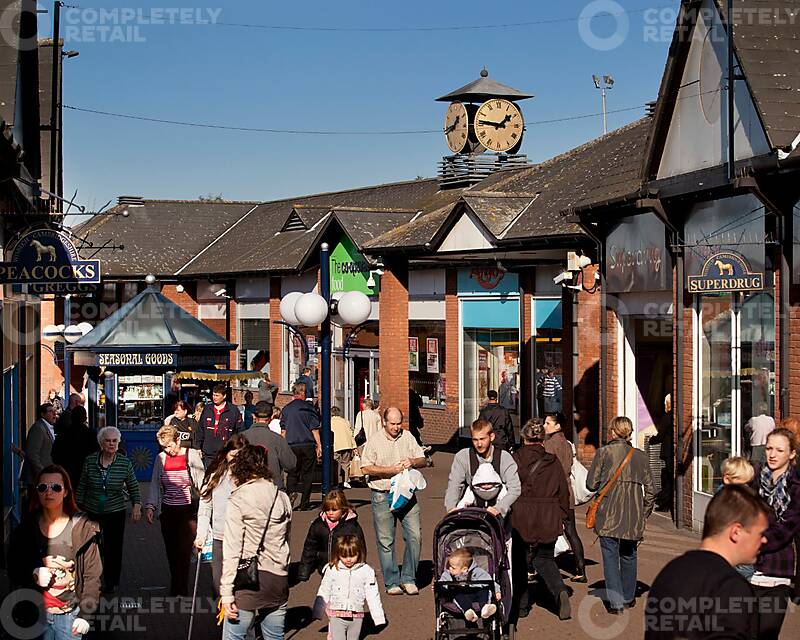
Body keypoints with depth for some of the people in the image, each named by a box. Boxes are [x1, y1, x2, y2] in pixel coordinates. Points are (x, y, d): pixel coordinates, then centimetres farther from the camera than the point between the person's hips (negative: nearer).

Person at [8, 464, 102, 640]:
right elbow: (13, 570, 8)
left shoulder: (82, 527, -8)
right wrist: (32, 574, -13)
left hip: (70, 615, -2)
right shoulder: (25, 528, 1)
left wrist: (86, 615, -11)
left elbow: (92, 575, -6)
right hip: (34, 614, 2)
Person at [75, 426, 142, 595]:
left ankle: (110, 584, 20)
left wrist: (137, 506, -13)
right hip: (92, 512, 1)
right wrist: (77, 507, 5)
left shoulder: (125, 463, -6)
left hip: (115, 513, -1)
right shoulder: (90, 461, -4)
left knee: (113, 548, 3)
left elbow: (133, 487, 0)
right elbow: (82, 487, 4)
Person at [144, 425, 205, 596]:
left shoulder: (192, 455, -3)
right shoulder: (161, 459, 6)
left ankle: (180, 589, 6)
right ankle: (177, 587, 21)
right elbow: (155, 485, 11)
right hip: (167, 512, 3)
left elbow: (202, 482, -1)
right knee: (171, 552, 6)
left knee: (184, 551, -6)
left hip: (188, 511, -3)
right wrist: (150, 506, -1)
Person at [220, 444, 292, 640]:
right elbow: (285, 540, 13)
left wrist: (226, 593, -10)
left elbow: (232, 551, -10)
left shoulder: (237, 501, -6)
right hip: (279, 580, 5)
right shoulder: (282, 498, 10)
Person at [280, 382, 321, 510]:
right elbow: (315, 429, -3)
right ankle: (304, 503, 6)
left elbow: (283, 431, 7)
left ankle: (291, 491, -18)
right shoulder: (309, 408, -1)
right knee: (307, 474, 6)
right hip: (308, 446, -1)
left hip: (292, 446, 1)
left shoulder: (286, 409, 5)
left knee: (292, 473, 10)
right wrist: (319, 445, 1)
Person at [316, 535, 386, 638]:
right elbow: (324, 591, 8)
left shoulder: (366, 571, -4)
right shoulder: (331, 570, -3)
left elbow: (372, 595, 0)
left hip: (356, 617, 1)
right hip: (336, 615, -1)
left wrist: (378, 617, -1)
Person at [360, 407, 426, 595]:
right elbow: (366, 468, -7)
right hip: (382, 495, -2)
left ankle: (408, 578, 7)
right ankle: (392, 582, 11)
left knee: (415, 536, -5)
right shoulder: (374, 442, 0)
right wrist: (391, 470, -14)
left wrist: (412, 462, -10)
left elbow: (423, 460, 13)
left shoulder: (408, 438, 10)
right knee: (385, 541, 1)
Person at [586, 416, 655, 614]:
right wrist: (644, 515, 15)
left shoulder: (603, 452, -3)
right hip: (633, 516, 3)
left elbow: (591, 484, -3)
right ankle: (628, 597, 29)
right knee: (629, 555, 19)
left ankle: (616, 602, -6)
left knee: (610, 556, 1)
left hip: (608, 515, -3)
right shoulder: (640, 456, 7)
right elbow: (650, 490, 7)